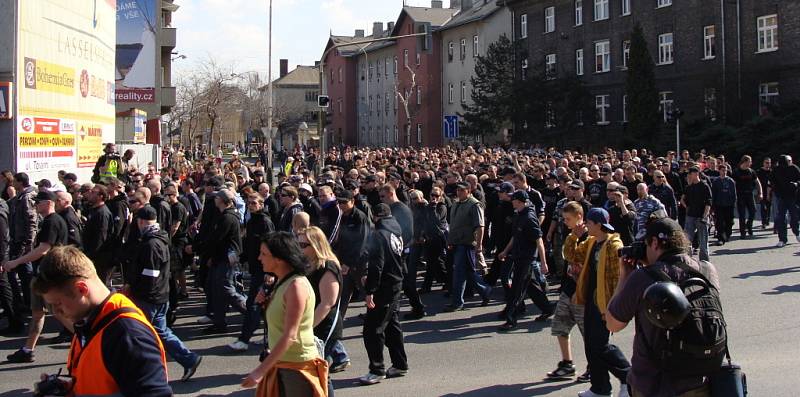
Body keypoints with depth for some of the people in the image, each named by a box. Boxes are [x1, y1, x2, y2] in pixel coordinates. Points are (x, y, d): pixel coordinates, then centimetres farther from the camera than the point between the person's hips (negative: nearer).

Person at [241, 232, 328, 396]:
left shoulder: (297, 285, -19)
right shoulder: (282, 282, 9)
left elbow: (290, 335, -24)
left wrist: (260, 370, -26)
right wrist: (265, 301, 1)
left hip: (298, 365, -9)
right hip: (280, 362, 9)